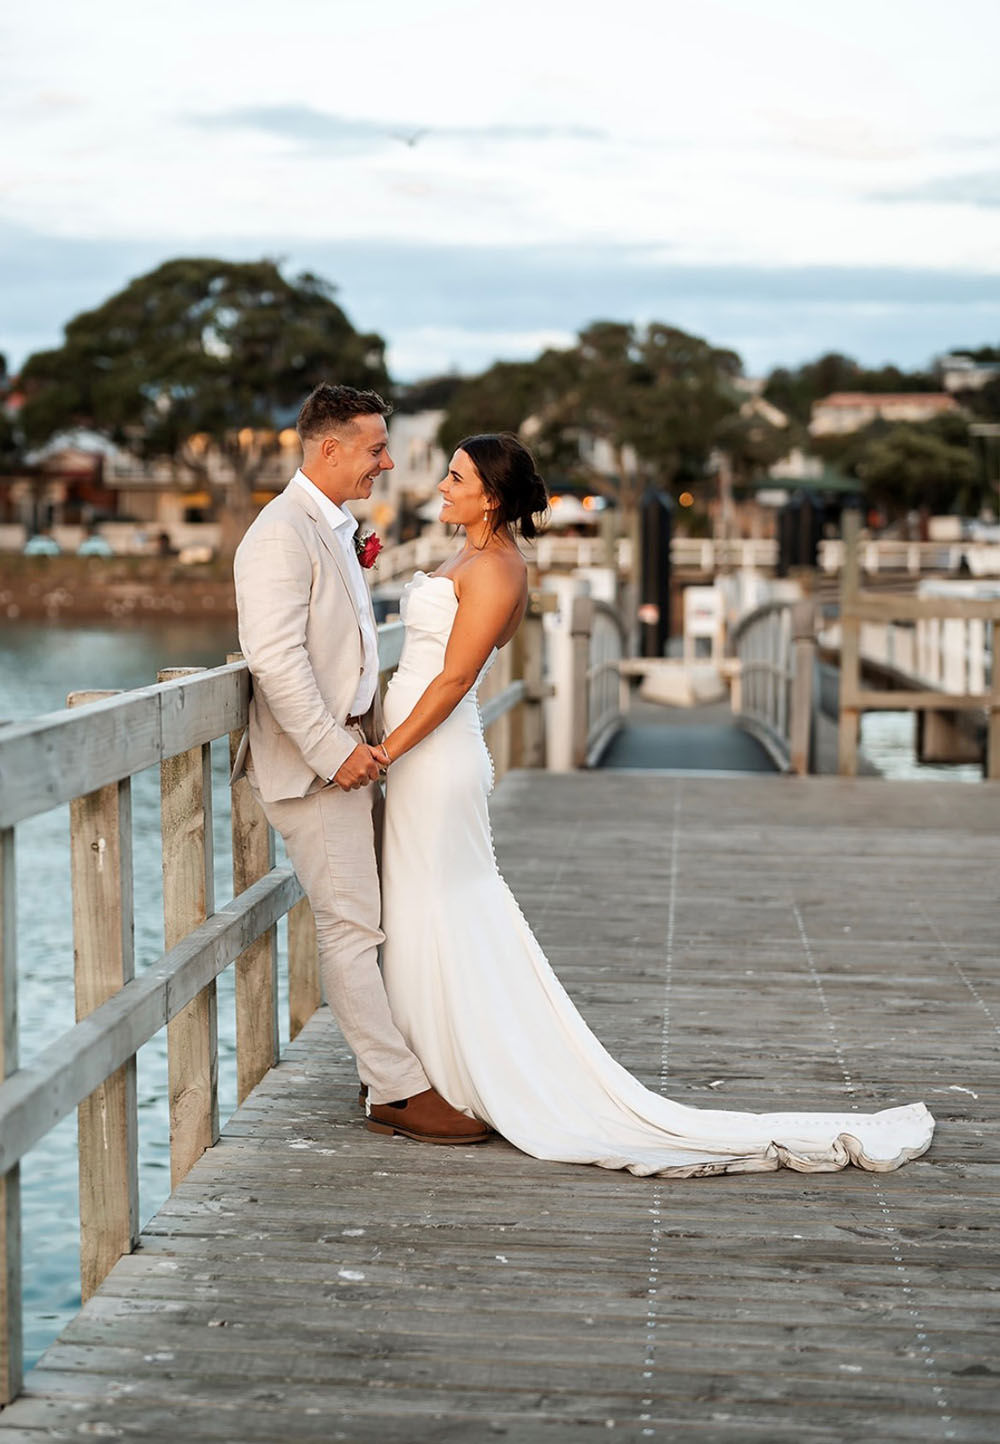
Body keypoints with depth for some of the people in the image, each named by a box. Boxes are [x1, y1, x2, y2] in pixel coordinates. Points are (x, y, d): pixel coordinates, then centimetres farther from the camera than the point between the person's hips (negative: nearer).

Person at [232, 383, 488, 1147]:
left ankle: (388, 1069, 18)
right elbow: (275, 657, -23)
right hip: (313, 762, -9)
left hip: (349, 749, 10)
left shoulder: (335, 526, 15)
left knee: (378, 918, 10)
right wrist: (333, 750, -21)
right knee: (352, 927, -5)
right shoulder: (282, 534, -16)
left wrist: (370, 736, 14)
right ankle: (399, 1090, 0)